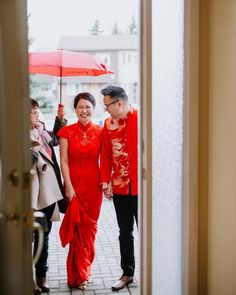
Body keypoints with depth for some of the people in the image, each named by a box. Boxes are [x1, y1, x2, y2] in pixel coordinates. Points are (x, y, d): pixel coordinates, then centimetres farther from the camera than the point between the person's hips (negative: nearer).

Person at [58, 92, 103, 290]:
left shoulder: (100, 132, 2)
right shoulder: (67, 132, 0)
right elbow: (64, 161, -2)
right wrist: (68, 186, -8)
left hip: (93, 185, 1)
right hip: (74, 184, -1)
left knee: (90, 226, 8)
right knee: (77, 227, 0)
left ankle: (84, 269, 25)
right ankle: (80, 274, 11)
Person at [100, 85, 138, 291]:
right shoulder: (109, 123, 6)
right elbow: (106, 155, 9)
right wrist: (105, 181, 2)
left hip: (141, 186, -4)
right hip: (119, 187, 5)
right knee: (125, 232, 13)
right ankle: (128, 273, 26)